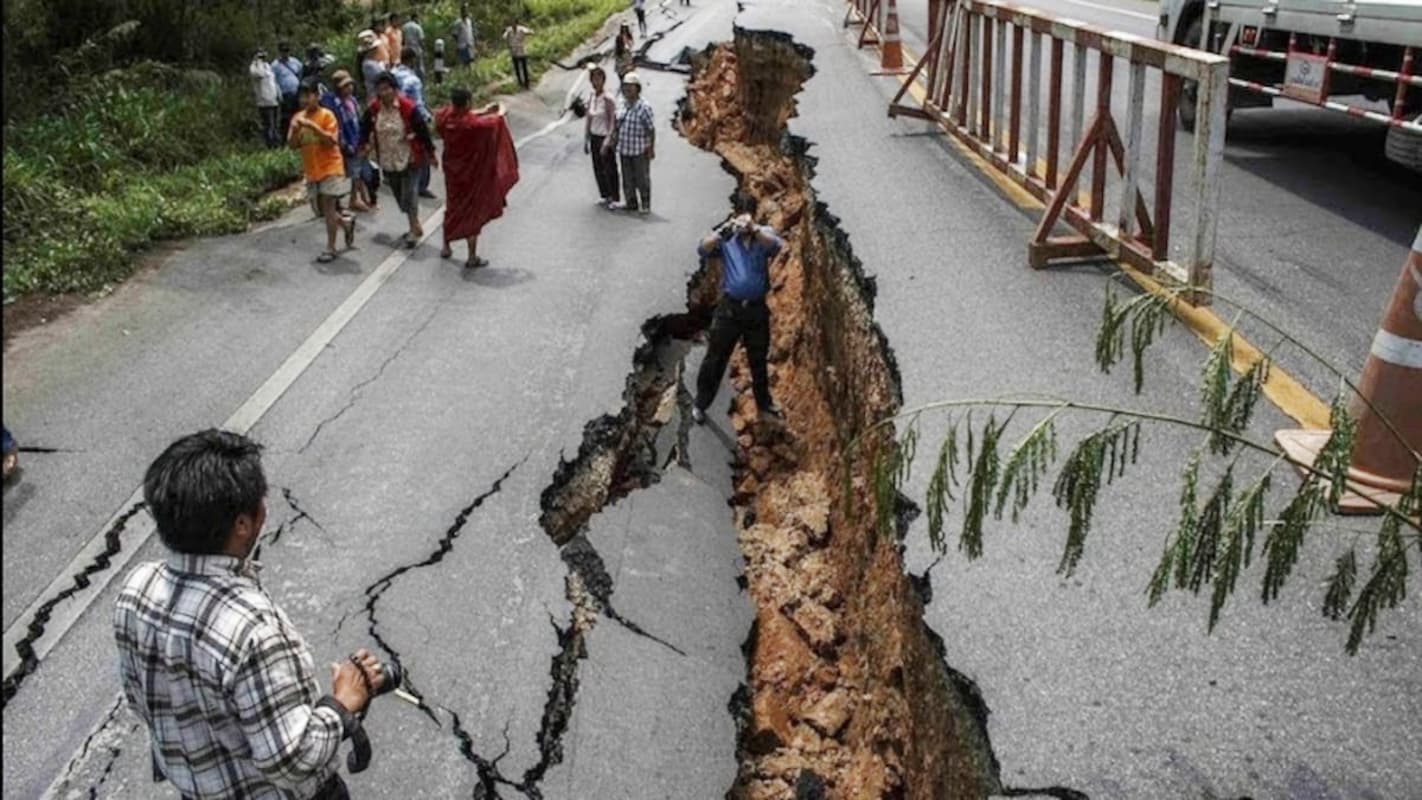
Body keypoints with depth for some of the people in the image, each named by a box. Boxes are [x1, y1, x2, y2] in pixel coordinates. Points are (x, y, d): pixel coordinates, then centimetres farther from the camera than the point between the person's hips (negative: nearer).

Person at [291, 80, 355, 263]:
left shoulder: (327, 115, -10)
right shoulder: (298, 118, 6)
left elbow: (332, 141, -20)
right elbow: (293, 145, 3)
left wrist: (313, 126, -27)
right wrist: (295, 130, -15)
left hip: (330, 168, -6)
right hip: (311, 170, 6)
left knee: (328, 208, -6)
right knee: (323, 209, 13)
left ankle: (330, 248, 0)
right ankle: (347, 223, 39)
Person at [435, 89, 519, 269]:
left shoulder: (444, 117, -13)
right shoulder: (472, 125, -28)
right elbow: (495, 122, -9)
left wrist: (483, 111, 14)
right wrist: (500, 113, 13)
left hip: (452, 171, 6)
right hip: (471, 173, -6)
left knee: (452, 208, 24)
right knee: (473, 212, 7)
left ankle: (446, 247, 36)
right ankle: (472, 257, 14)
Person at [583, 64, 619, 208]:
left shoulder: (607, 99, -16)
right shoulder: (591, 98, 4)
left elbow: (613, 122, -16)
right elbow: (588, 120, 11)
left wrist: (607, 142, -21)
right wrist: (586, 140, 10)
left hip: (605, 137, -7)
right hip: (594, 137, 7)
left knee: (609, 168, 3)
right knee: (598, 168, 13)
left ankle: (613, 198, 15)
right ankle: (605, 196, 27)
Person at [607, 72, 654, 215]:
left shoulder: (644, 107, -14)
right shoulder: (623, 106, 7)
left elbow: (651, 129, -12)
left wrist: (651, 148, -12)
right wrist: (611, 141, 16)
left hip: (640, 151, -7)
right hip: (624, 149, 7)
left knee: (642, 179, 5)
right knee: (627, 178, 14)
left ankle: (645, 205, 17)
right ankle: (631, 203, 27)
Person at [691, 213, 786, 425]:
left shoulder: (763, 237, 5)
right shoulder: (726, 240, 3)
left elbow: (775, 245, -17)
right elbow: (703, 250, -12)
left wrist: (754, 229, -29)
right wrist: (722, 231, -25)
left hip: (757, 308, 1)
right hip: (729, 307, -1)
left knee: (758, 361, 14)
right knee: (715, 358, 5)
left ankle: (764, 406, 28)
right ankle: (700, 404, 16)